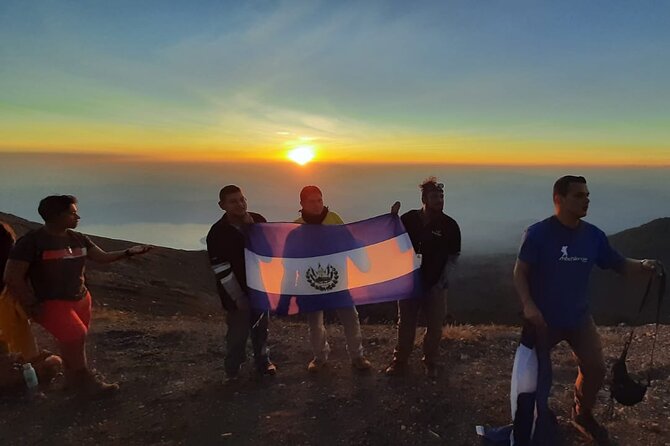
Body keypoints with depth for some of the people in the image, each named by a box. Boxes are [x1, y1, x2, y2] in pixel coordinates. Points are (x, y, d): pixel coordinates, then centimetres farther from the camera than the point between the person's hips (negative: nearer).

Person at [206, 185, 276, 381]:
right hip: (236, 293, -4)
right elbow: (222, 270, -15)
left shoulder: (258, 220, -3)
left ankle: (263, 361, 37)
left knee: (261, 327, 17)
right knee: (238, 333, 2)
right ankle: (232, 371, 22)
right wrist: (238, 297, -15)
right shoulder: (217, 232, -16)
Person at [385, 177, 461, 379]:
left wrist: (442, 280, -9)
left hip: (435, 284, 0)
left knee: (434, 326, 10)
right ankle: (400, 360, 27)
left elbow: (454, 255, -1)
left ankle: (431, 362, 29)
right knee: (405, 324, 12)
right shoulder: (408, 219, -6)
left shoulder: (449, 225, -7)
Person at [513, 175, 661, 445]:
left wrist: (643, 266, -19)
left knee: (596, 369, 8)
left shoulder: (593, 235, -3)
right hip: (543, 318, -4)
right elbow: (520, 272, -15)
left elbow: (619, 264, 3)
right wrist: (528, 306, -27)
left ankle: (583, 416, 34)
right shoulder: (538, 233, -18)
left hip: (579, 317, 5)